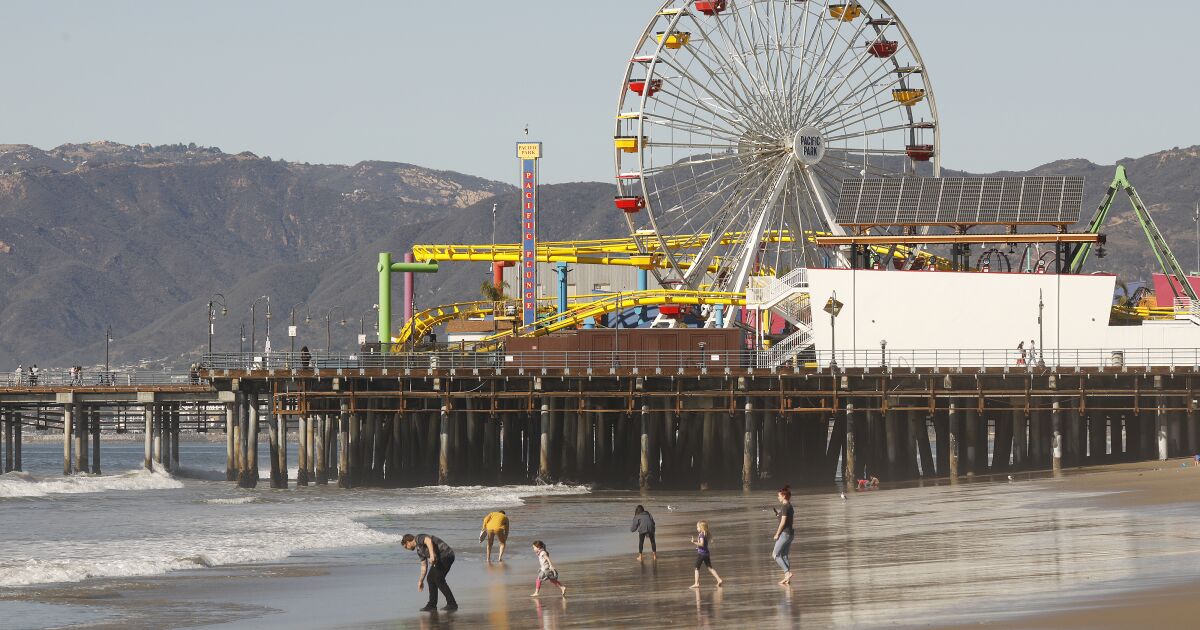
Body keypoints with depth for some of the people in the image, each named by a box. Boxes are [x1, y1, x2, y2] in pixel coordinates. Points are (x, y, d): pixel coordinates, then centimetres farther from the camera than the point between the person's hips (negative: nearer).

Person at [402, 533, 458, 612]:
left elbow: (429, 541, -27)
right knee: (431, 578, 10)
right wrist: (420, 581, 34)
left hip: (446, 554, -10)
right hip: (440, 558, 10)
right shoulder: (419, 550, 23)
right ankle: (432, 605, 14)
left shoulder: (418, 538, -4)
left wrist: (432, 555, -36)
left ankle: (452, 604, -7)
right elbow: (424, 566, 30)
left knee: (438, 580, -12)